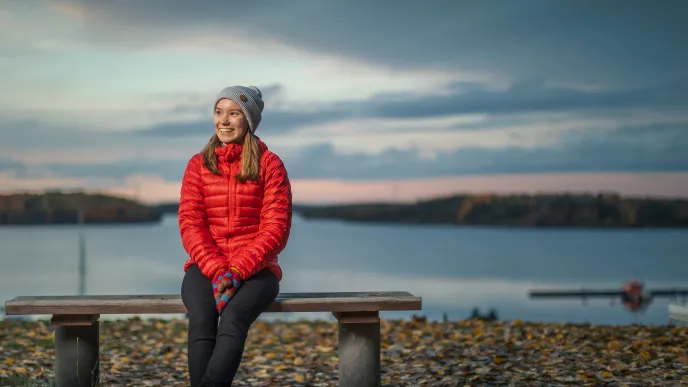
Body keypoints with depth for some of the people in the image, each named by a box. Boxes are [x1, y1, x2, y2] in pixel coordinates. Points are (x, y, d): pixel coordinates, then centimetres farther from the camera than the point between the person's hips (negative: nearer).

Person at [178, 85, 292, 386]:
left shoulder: (270, 164, 2)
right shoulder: (198, 164, 8)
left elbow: (276, 228, -5)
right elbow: (190, 224, 0)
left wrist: (237, 271, -18)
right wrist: (217, 271, -16)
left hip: (256, 268, -1)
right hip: (205, 267, 2)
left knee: (233, 319, -34)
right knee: (201, 320, -31)